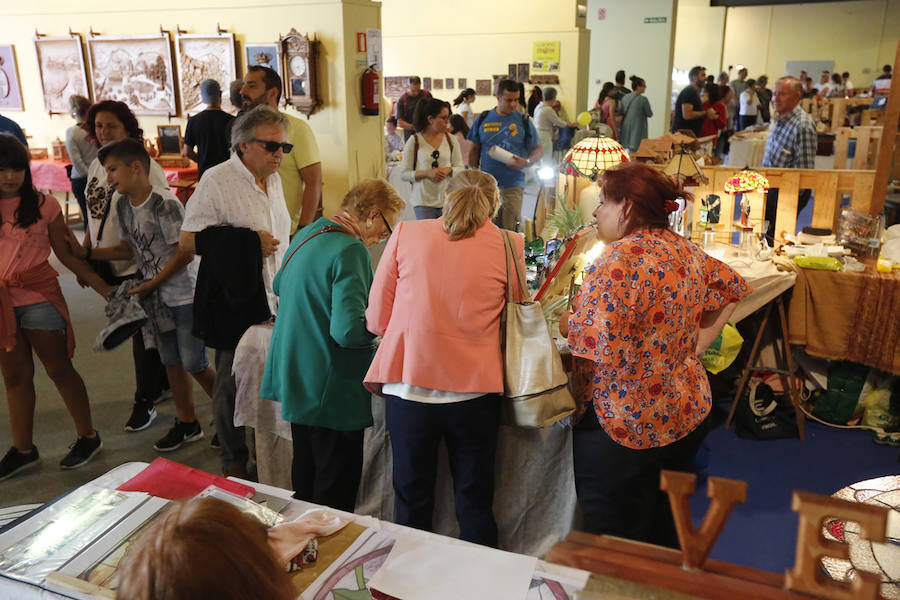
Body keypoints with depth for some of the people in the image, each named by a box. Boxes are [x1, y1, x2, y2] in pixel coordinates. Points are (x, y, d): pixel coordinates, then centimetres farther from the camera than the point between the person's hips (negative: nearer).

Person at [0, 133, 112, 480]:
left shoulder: (43, 205, -6)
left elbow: (66, 255, -3)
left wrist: (105, 289, -7)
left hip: (39, 298, -4)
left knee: (58, 368, 4)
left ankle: (88, 437, 18)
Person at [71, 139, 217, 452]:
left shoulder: (164, 203, -19)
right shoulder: (122, 204, 5)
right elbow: (129, 248, 13)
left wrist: (152, 284, -15)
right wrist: (87, 253, 3)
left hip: (184, 295, -8)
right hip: (156, 297, 8)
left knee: (195, 363, -2)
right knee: (171, 361, 14)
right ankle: (187, 423, 27)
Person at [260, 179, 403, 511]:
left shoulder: (305, 235, 7)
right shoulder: (351, 251, -23)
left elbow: (280, 287, 25)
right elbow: (349, 330, -29)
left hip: (297, 381, 10)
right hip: (331, 391, -10)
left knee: (305, 476, 24)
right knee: (336, 492, 6)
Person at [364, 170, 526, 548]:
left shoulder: (405, 234, -1)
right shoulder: (510, 246, -1)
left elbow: (377, 320, 2)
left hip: (409, 387, 0)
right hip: (473, 391, 0)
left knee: (411, 504, 17)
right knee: (475, 506, 17)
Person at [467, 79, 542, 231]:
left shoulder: (523, 121, 4)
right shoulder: (483, 119, 7)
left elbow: (539, 149, 9)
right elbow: (475, 150, 14)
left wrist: (526, 162, -12)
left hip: (513, 186, -1)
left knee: (510, 231, -5)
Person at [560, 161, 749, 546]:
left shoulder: (616, 265, -22)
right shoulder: (687, 251, 4)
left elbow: (601, 348, -30)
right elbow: (733, 288, 20)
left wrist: (569, 324, -10)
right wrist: (697, 344, 16)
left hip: (625, 430, -8)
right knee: (665, 532, 24)